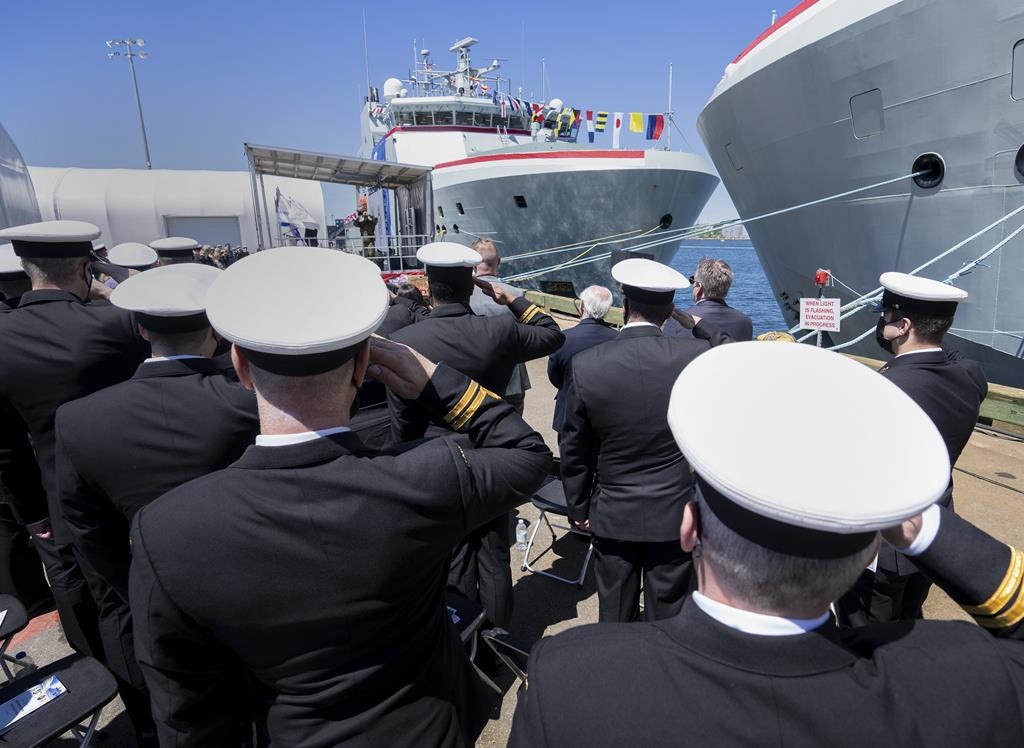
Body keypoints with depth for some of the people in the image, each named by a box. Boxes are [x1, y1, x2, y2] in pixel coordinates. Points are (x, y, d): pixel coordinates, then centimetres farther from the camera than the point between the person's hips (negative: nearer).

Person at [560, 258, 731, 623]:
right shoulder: (696, 355, -17)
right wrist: (698, 325, 8)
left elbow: (573, 450, -6)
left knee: (614, 616, 20)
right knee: (667, 617, 19)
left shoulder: (585, 365, -15)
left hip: (613, 515, 0)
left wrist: (578, 508, 8)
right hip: (676, 514, 0)